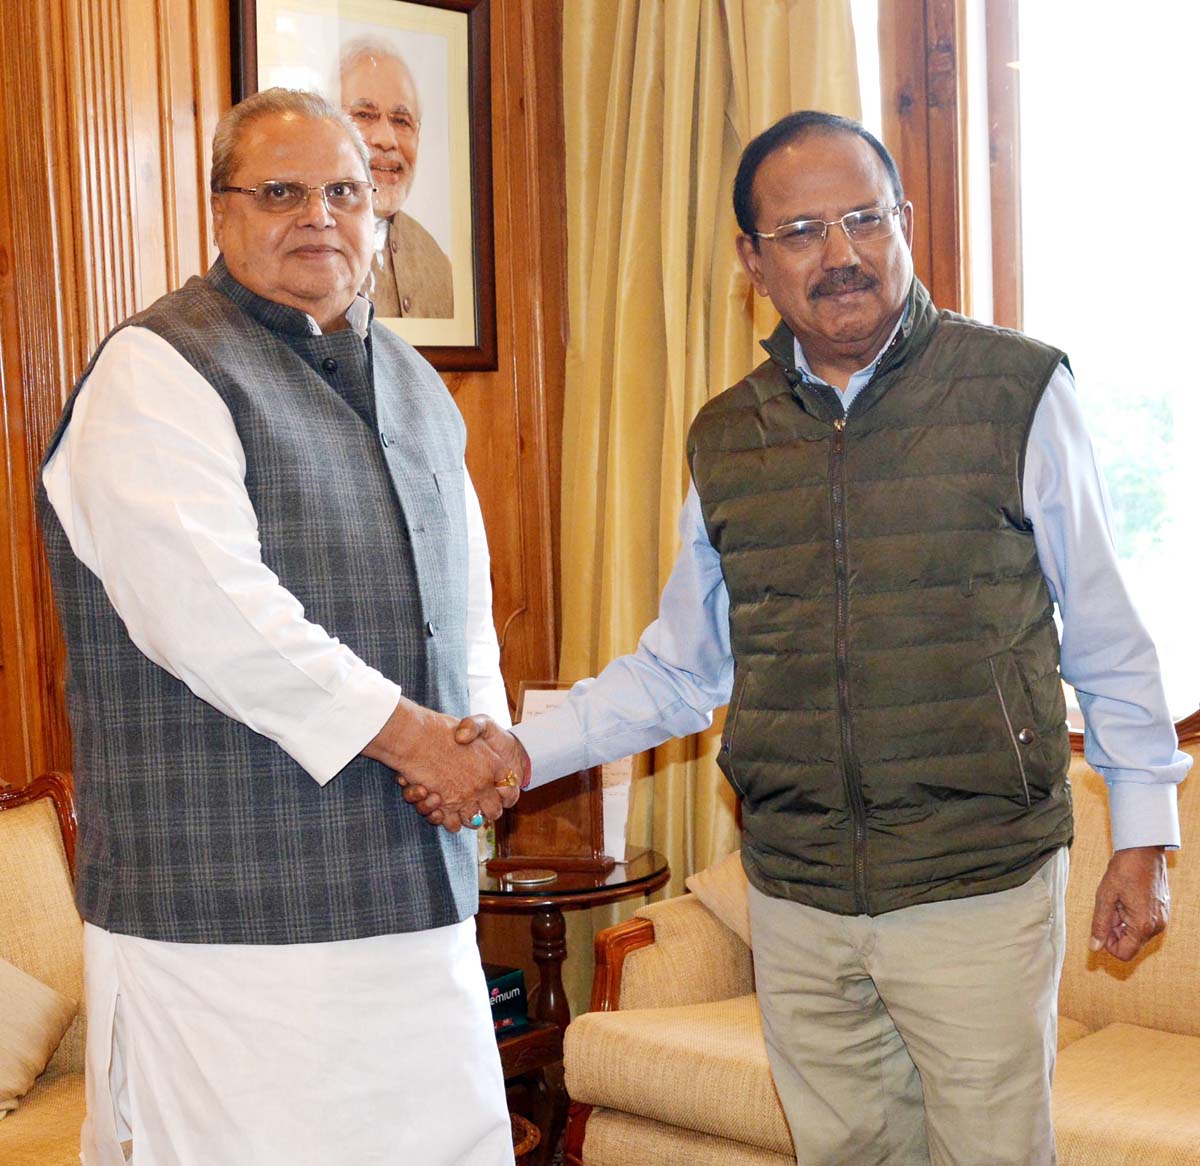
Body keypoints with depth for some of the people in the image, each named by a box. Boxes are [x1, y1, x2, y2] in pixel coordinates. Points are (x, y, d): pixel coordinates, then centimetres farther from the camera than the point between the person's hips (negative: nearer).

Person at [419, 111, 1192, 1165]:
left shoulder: (1019, 392, -5)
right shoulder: (726, 442, 5)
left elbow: (1108, 637, 1)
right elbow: (678, 667, 12)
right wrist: (521, 750, 2)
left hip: (982, 890, -3)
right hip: (795, 901, 3)